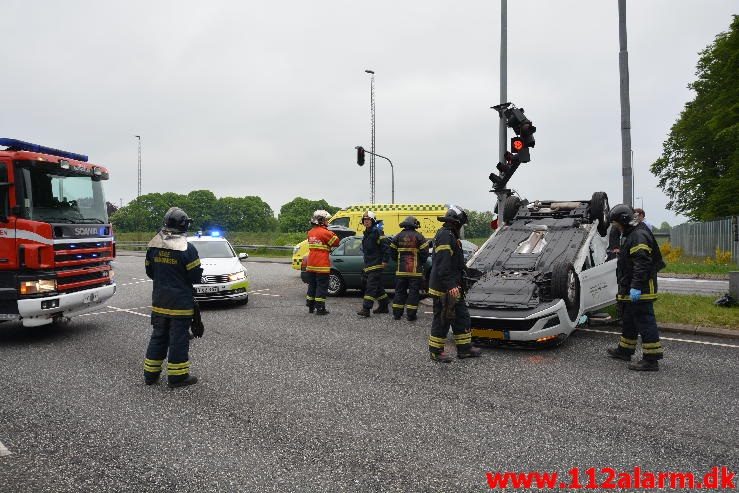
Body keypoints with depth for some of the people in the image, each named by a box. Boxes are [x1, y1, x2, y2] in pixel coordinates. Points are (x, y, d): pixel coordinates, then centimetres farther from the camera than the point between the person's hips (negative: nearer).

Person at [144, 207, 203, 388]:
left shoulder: (153, 246, 3)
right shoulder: (187, 248, -17)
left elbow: (149, 272, 12)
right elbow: (196, 276, -14)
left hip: (159, 301, 6)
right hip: (180, 303, -6)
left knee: (158, 336, 17)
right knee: (179, 338, 2)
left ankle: (151, 373, 24)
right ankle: (177, 376, 9)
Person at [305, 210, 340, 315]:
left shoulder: (310, 232, 11)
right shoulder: (324, 232, -14)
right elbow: (336, 242, -7)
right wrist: (331, 234, 5)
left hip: (311, 264, 8)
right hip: (321, 265, -8)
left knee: (312, 285, 15)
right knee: (322, 287, -2)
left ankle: (310, 307, 22)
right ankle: (320, 308, -1)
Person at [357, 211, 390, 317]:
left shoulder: (376, 232, -11)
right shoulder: (366, 233, 18)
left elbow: (385, 246, -17)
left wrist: (385, 260, -20)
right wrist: (366, 264, 24)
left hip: (376, 265, -10)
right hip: (369, 265, 10)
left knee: (371, 286, -13)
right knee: (378, 286, 16)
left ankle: (366, 309, -16)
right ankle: (384, 306, 26)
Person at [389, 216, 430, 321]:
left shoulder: (398, 236, 5)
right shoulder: (418, 236, -6)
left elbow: (392, 251, 9)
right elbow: (425, 251, -9)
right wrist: (421, 263, 7)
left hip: (401, 270, 4)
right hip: (415, 269, -3)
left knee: (400, 291, 12)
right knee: (414, 292, 2)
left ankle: (397, 313, 14)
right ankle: (411, 314, 2)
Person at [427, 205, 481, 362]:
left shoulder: (450, 236, 17)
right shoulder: (445, 236, -17)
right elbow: (443, 264, -25)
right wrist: (450, 286, -28)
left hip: (452, 287, 11)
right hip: (443, 289, -11)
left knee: (462, 316, 15)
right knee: (442, 319, -1)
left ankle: (464, 348, 24)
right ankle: (436, 352, 9)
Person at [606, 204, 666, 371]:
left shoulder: (639, 236, -17)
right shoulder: (631, 235, 18)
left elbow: (642, 264, -26)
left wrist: (636, 287, -29)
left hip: (640, 291, -11)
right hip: (631, 290, 11)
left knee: (645, 322, -8)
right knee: (629, 320, 21)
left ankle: (651, 359, -4)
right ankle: (625, 350, 34)